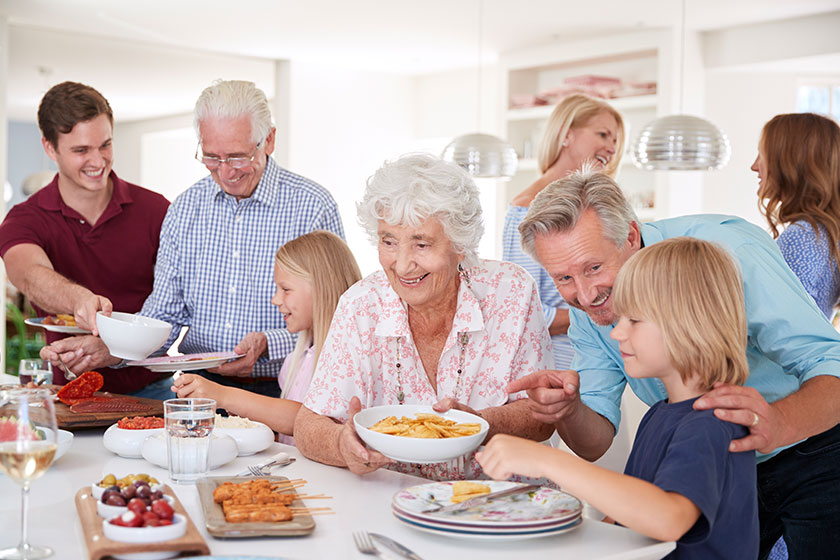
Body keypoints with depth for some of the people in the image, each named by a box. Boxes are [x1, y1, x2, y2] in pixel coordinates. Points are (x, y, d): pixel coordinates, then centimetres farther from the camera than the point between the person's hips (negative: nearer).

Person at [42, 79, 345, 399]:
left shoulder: (314, 207, -6)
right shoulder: (186, 208, 9)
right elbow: (165, 315, 10)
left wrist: (266, 343, -23)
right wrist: (106, 349, -8)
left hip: (282, 393, -5)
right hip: (201, 388, 5)